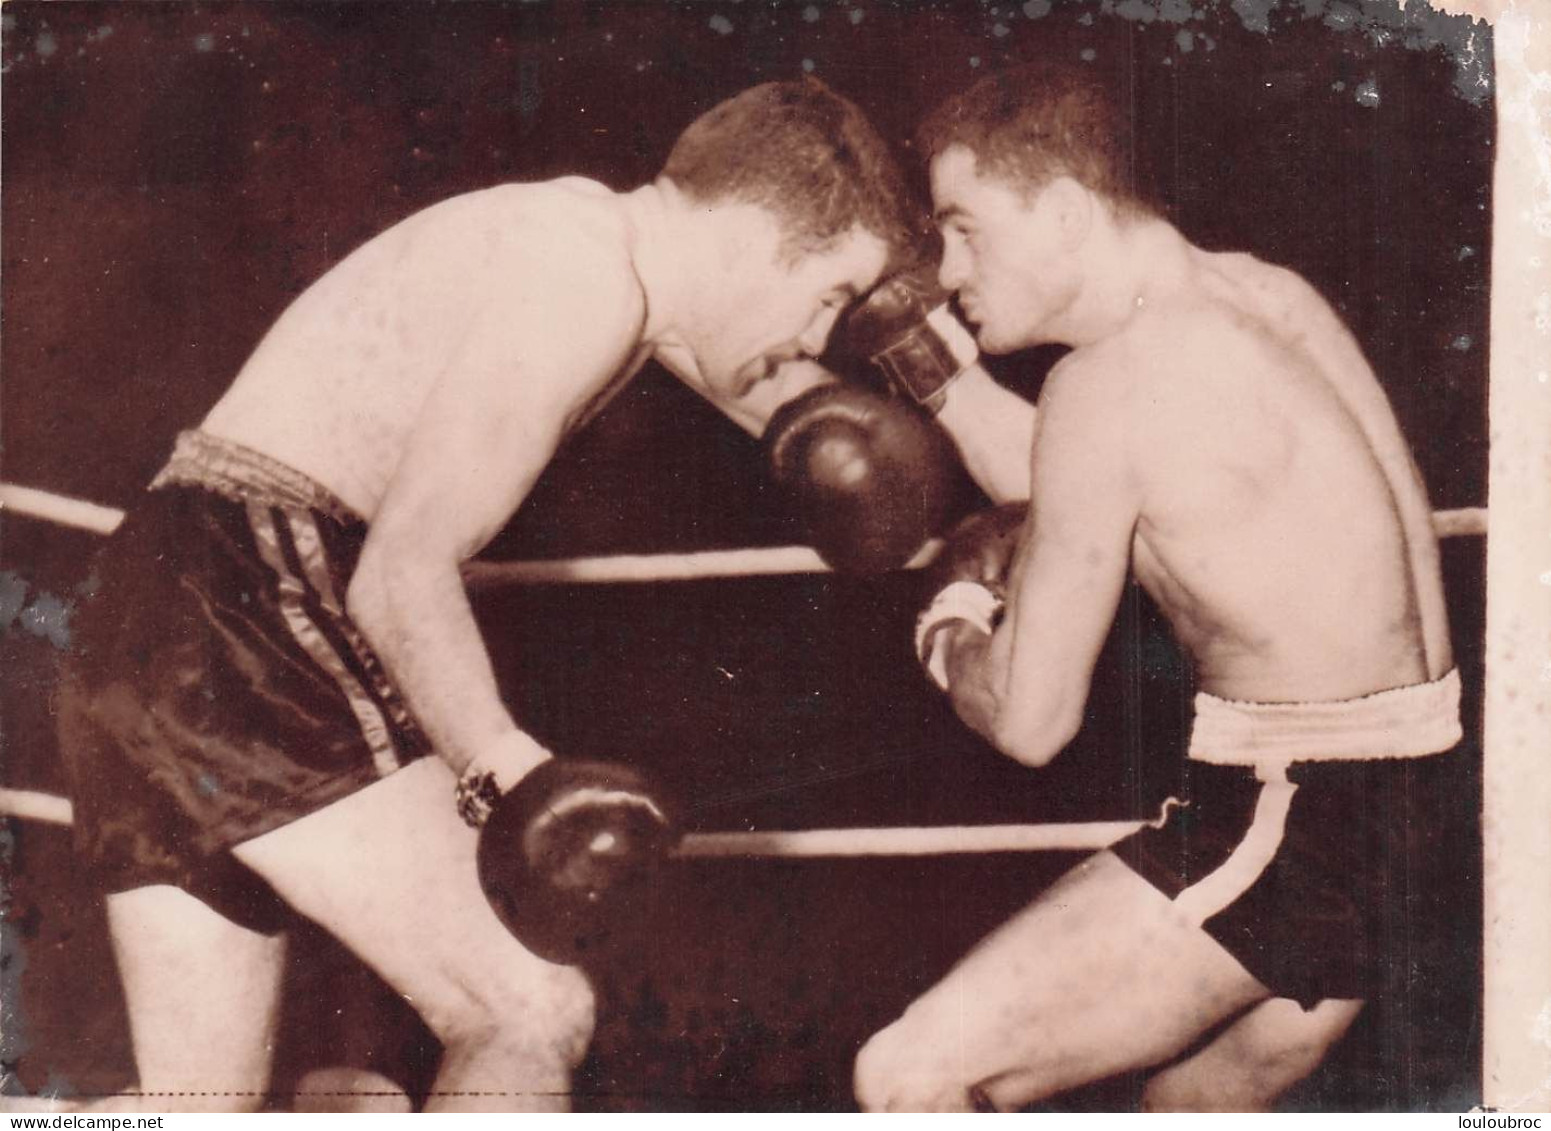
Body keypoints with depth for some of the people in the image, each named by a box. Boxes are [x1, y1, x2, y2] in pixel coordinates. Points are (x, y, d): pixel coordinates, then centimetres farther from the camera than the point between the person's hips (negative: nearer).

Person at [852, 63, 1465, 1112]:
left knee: (911, 1076, -10)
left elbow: (1029, 721, -10)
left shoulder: (1107, 384, -18)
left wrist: (950, 624, 8)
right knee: (1194, 1103, 29)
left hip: (1295, 819, -10)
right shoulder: (1264, 290, 7)